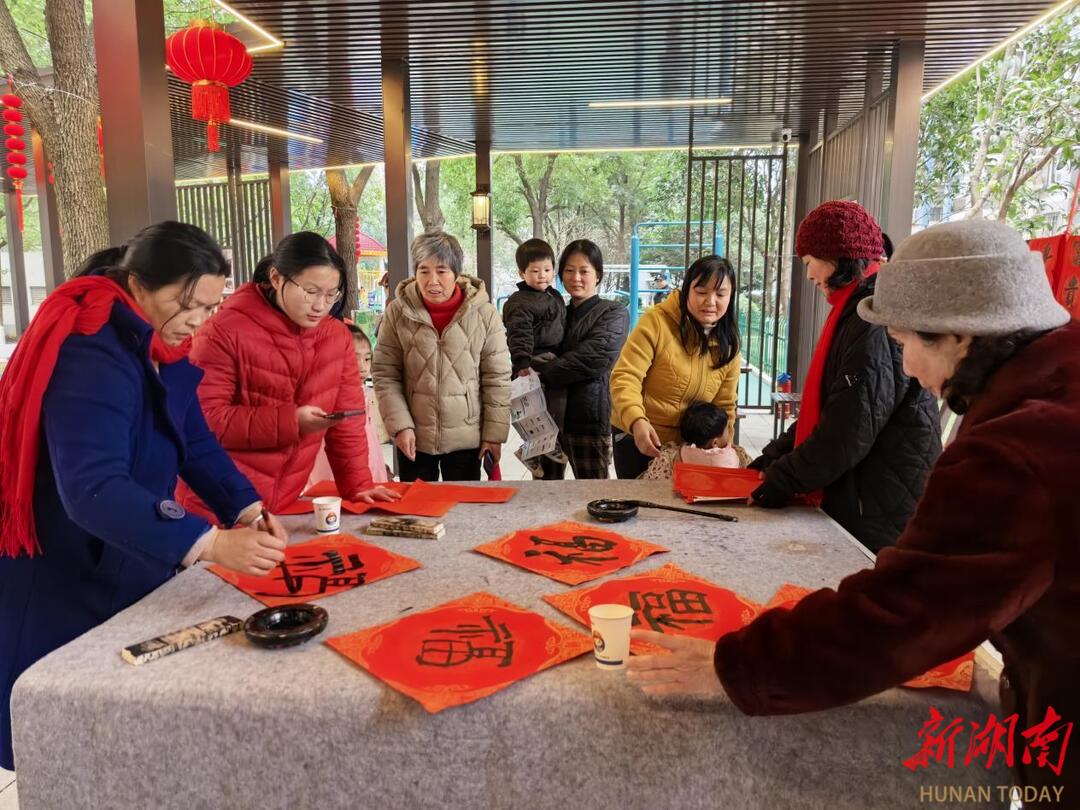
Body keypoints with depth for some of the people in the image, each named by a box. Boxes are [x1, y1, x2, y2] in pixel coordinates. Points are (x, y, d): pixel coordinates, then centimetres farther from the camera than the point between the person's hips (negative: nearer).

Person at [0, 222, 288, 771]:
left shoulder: (163, 352, 1)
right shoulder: (89, 356, -28)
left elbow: (197, 445, 3)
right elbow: (92, 490, -38)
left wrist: (246, 508, -13)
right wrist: (210, 543, -46)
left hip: (131, 571, 8)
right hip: (64, 589, -8)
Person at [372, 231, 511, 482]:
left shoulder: (484, 313, -7)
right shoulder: (398, 312, -5)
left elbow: (497, 377, -3)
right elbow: (385, 375, -2)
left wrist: (494, 433, -3)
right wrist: (400, 425, -10)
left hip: (467, 439, -1)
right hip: (414, 438, 1)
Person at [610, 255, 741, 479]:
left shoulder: (729, 346, 0)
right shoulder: (657, 321, -15)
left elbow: (724, 408, 7)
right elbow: (625, 377, -21)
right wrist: (637, 421, -37)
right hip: (638, 438, -4)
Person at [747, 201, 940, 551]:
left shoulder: (876, 320, -19)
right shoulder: (857, 313, 13)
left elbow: (852, 427, -22)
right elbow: (825, 406, 16)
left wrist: (785, 479, -14)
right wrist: (774, 457, 9)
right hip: (860, 498, 9)